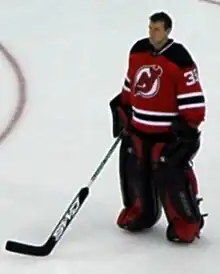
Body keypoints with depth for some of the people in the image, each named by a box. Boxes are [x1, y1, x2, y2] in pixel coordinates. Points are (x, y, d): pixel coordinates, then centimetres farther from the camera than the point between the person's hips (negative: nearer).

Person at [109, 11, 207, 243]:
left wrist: (189, 126, -18)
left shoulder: (179, 59, -17)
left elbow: (193, 98, -16)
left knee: (171, 176, -7)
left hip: (169, 132, -6)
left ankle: (187, 221, 10)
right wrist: (122, 109, 19)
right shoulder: (137, 51, 4)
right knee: (134, 171, 13)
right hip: (138, 128, 7)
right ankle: (140, 211, 35)